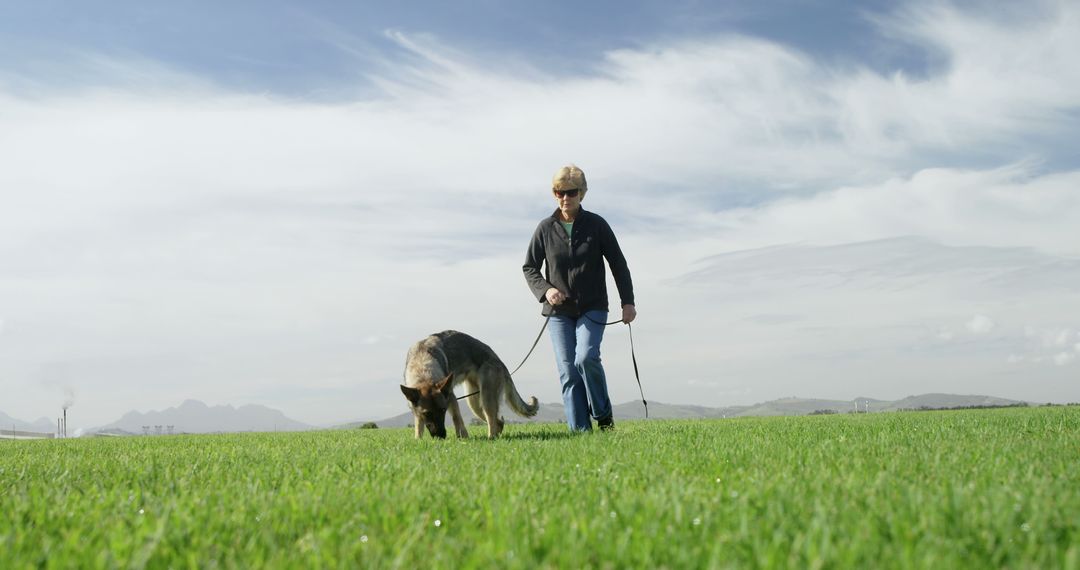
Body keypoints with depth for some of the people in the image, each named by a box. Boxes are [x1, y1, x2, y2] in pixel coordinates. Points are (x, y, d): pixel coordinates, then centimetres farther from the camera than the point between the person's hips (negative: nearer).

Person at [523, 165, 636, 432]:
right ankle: (580, 430, 2)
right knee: (568, 372, -3)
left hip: (592, 308, -2)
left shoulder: (596, 224, 1)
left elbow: (618, 264, 5)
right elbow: (529, 267, 9)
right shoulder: (545, 228, 3)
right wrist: (545, 289, -9)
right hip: (559, 312, 2)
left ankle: (604, 415, 2)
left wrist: (628, 302, 0)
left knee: (586, 358, -21)